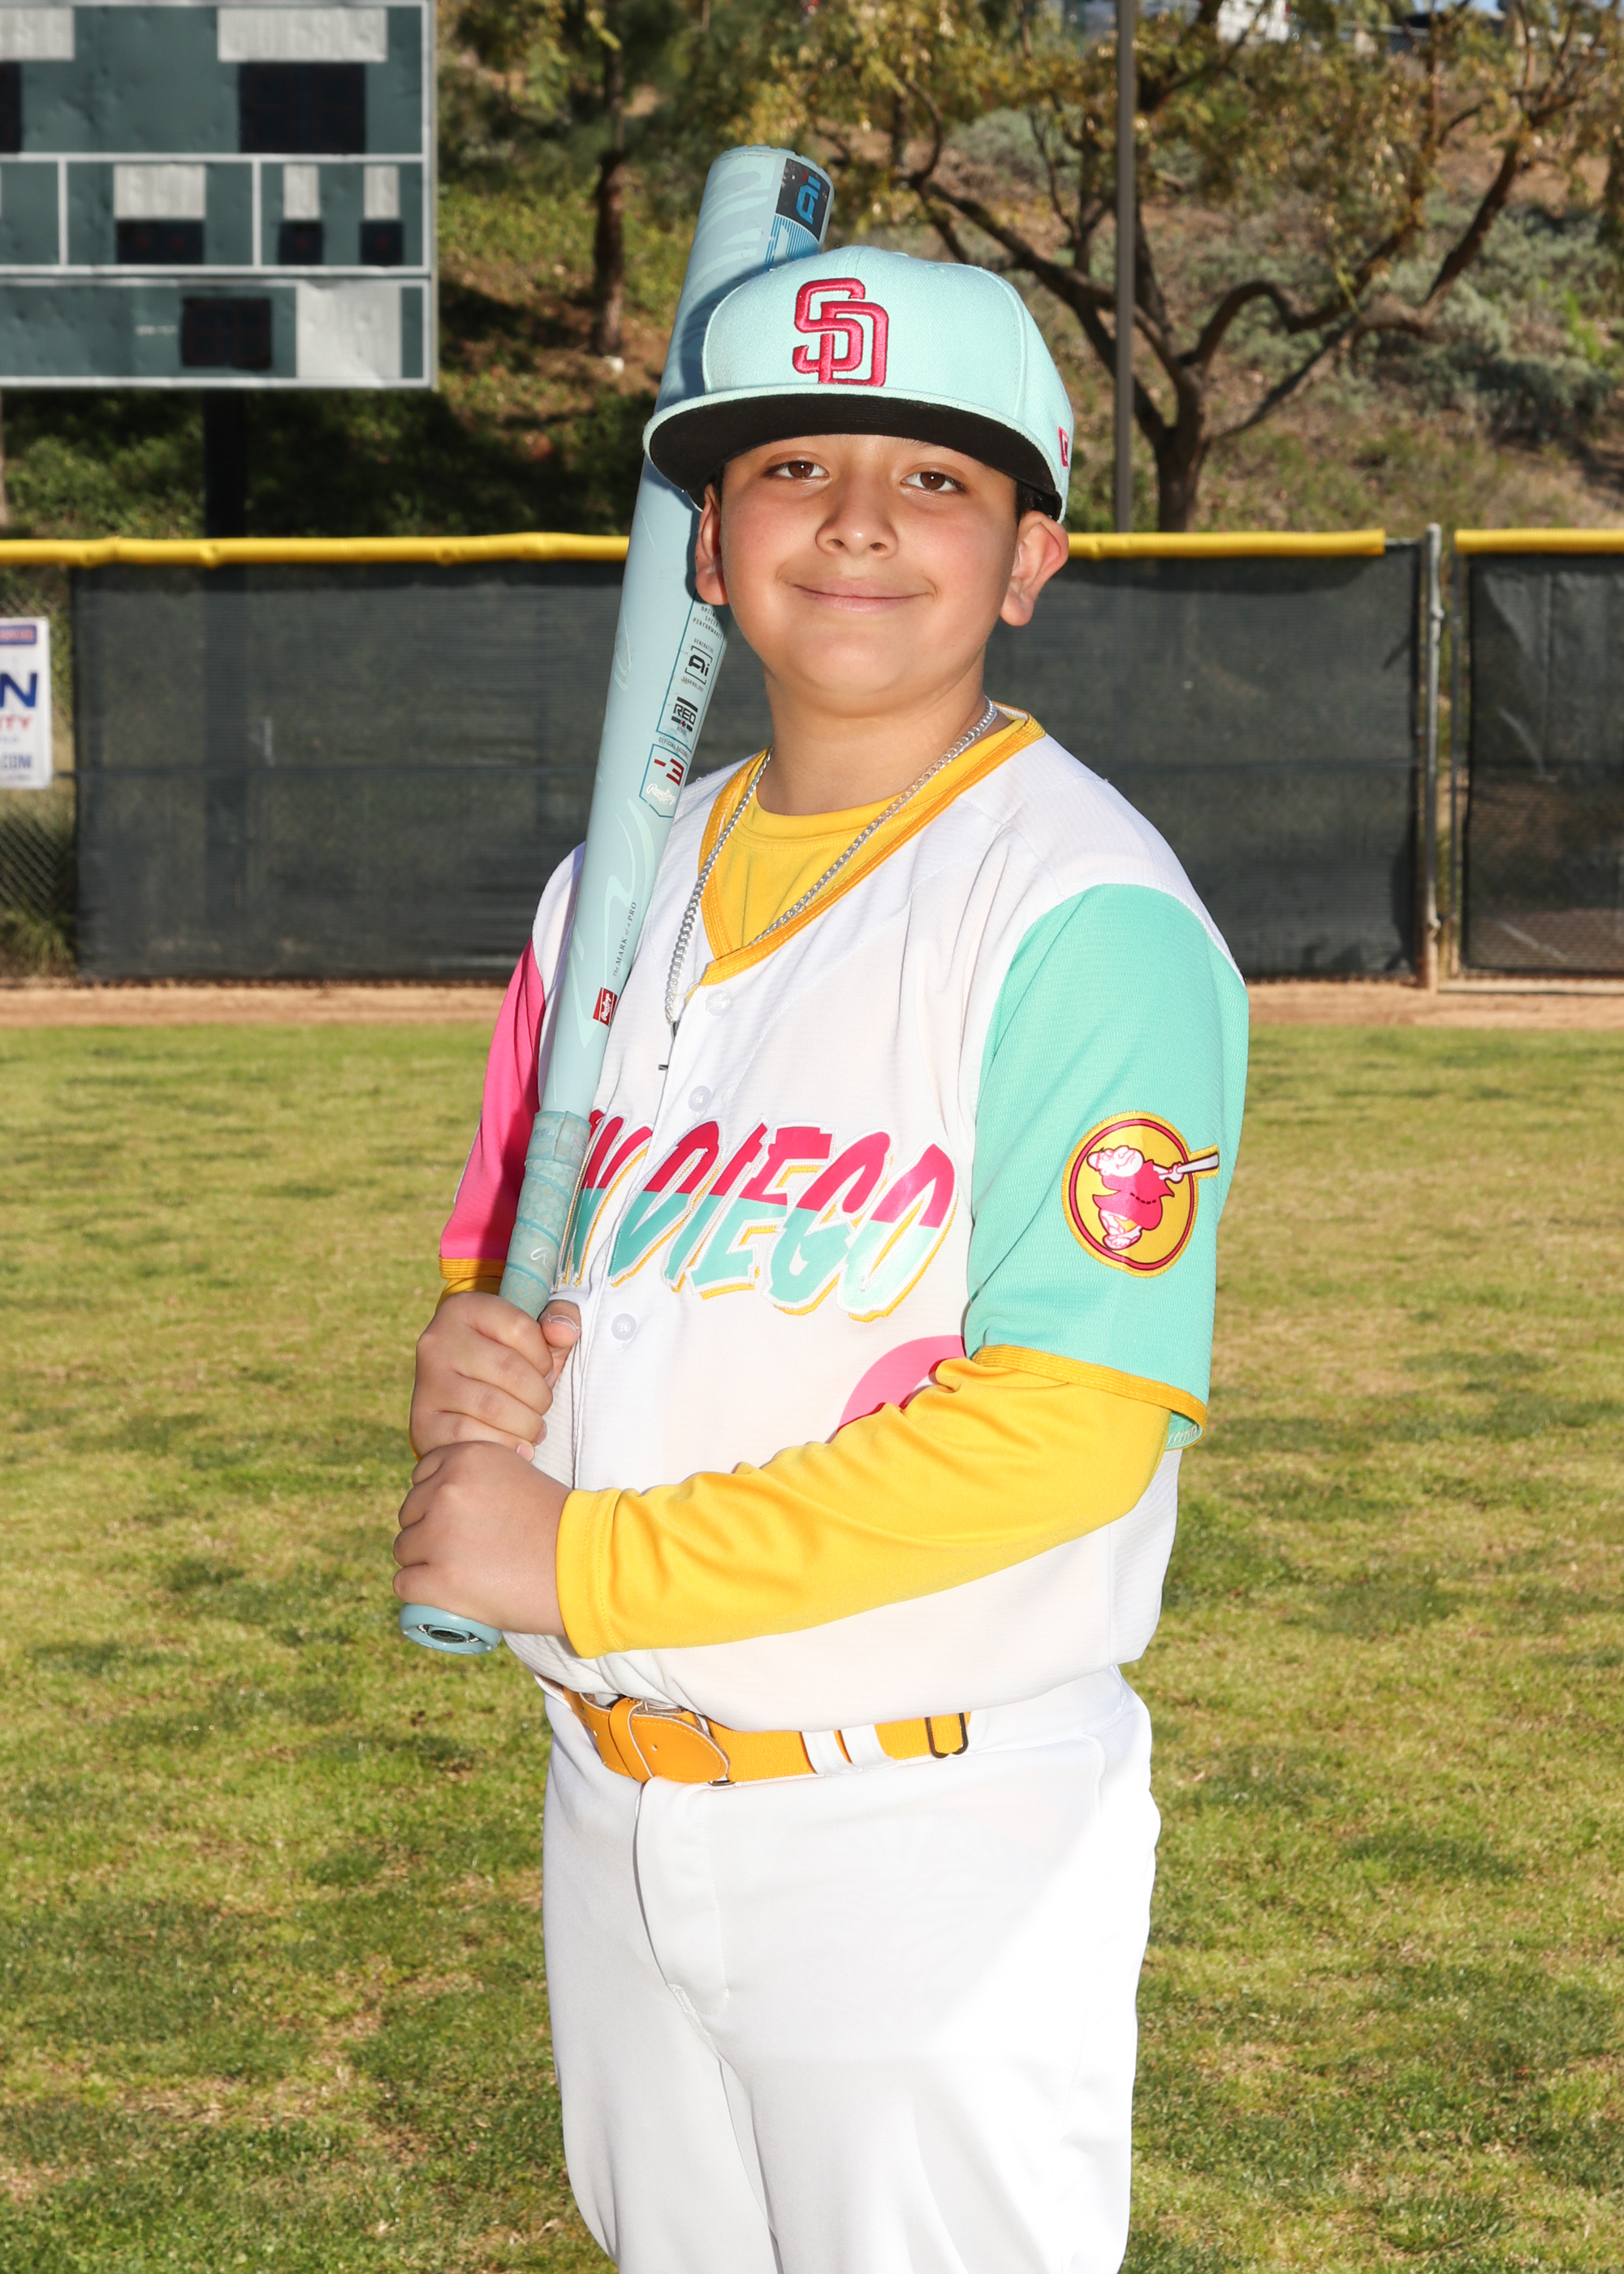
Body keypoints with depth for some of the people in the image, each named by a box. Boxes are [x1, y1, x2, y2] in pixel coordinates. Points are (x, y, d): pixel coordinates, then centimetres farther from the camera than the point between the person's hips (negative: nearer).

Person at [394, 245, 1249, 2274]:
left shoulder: (1084, 910, -15)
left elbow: (1068, 1423, -23)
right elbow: (505, 1242, 19)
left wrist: (584, 1561, -19)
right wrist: (464, 1356, -6)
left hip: (938, 1851, -7)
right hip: (613, 1811, 7)